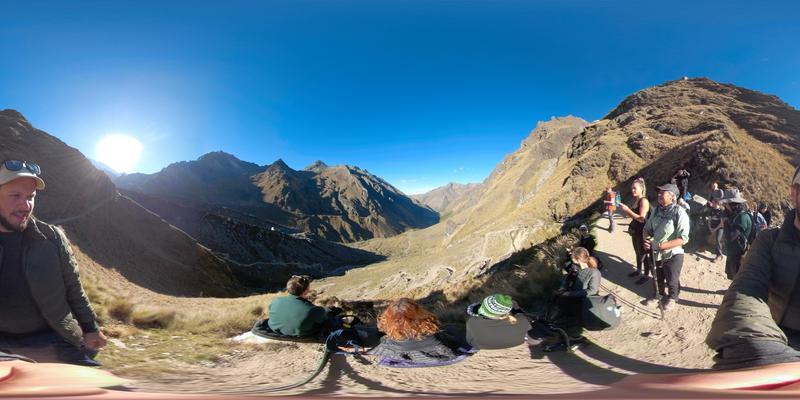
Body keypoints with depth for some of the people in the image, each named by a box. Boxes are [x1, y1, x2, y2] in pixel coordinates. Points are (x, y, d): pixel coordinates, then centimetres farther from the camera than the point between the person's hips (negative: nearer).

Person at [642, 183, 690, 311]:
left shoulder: (680, 213, -22)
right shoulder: (656, 210, -4)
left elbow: (683, 239, -27)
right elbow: (647, 229, 6)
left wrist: (660, 245, -30)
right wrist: (647, 241, -15)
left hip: (672, 255, -5)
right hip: (656, 253, 5)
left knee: (672, 281, 18)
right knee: (658, 279, 25)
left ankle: (672, 298, 45)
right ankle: (660, 294, 51)